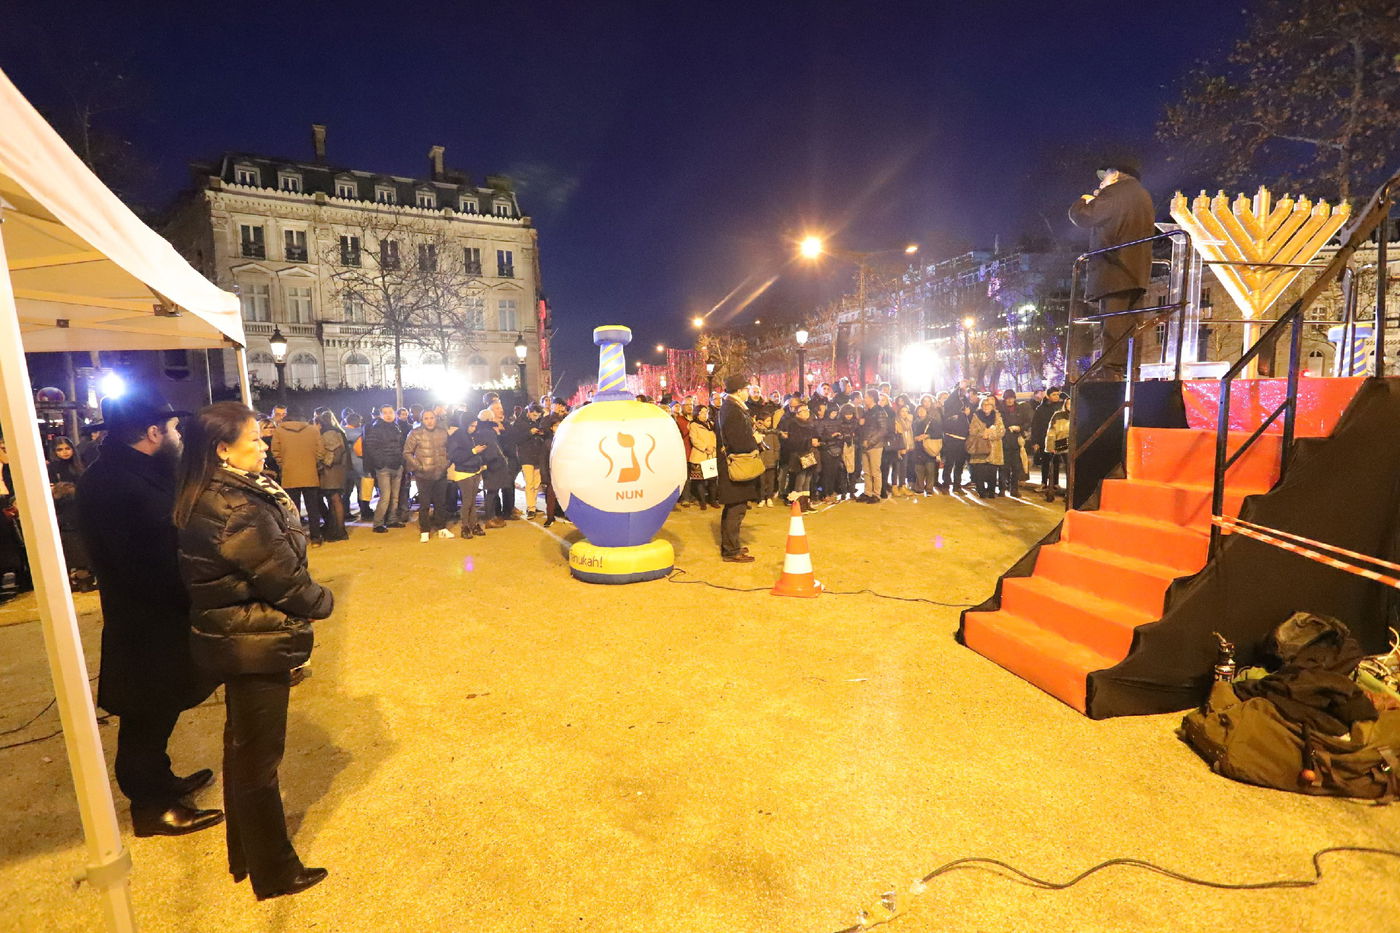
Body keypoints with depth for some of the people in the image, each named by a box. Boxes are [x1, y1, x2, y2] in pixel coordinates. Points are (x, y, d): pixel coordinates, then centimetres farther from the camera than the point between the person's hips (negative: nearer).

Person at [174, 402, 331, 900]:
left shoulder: (203, 500, 3)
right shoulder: (238, 510, -27)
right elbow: (285, 578, -22)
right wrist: (324, 601, -6)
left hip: (232, 639, 10)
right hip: (256, 645, -10)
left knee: (242, 746, 23)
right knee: (259, 757, 6)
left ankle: (245, 854, 42)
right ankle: (274, 872, 26)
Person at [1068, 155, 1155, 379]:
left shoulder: (1115, 192, -3)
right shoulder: (1144, 196, 25)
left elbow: (1079, 215, -6)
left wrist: (1088, 198, 17)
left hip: (1114, 270, -9)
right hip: (1138, 273, 9)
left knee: (1114, 326, -15)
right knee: (1129, 326, 8)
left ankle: (1112, 375, -21)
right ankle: (1130, 375, 8)